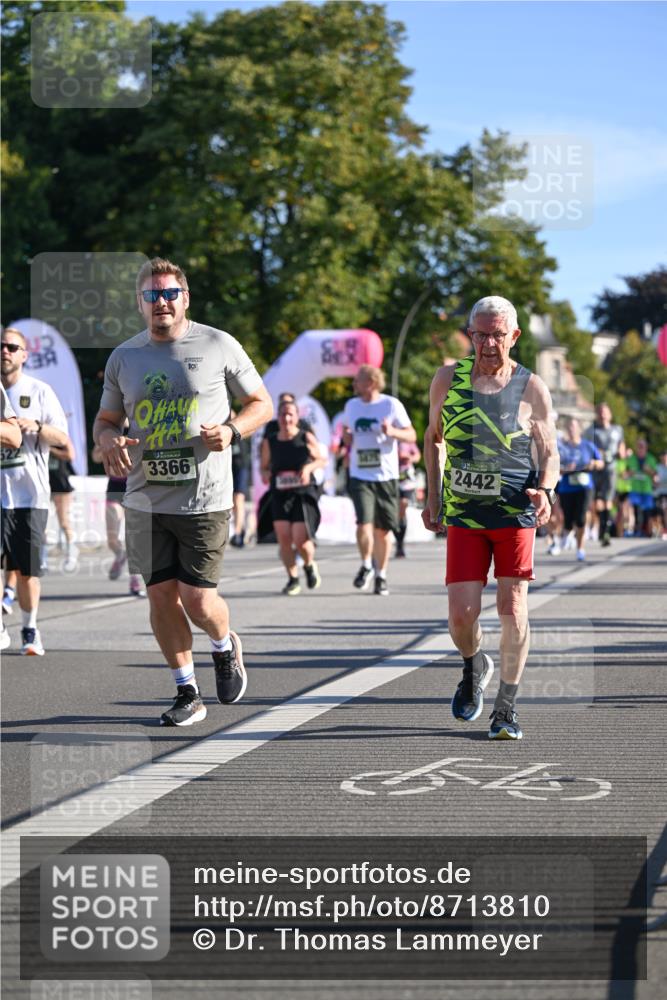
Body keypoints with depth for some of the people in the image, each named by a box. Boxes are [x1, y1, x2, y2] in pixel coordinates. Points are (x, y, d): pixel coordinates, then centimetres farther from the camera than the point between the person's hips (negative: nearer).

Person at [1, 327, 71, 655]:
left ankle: (30, 630, 16)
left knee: (28, 568, 2)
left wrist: (37, 426, -17)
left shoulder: (40, 391, 5)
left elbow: (63, 439, 1)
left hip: (31, 494, -1)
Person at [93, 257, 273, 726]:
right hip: (146, 502, 4)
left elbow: (262, 403, 7)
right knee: (161, 597, 4)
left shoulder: (219, 347, -1)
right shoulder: (124, 357, 8)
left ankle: (225, 648, 28)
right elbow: (106, 419, 18)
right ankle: (188, 694, 20)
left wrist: (231, 430, -13)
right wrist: (110, 441, -6)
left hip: (205, 500, -3)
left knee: (199, 602, -7)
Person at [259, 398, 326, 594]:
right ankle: (293, 579, 12)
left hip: (304, 494, -2)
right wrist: (265, 474, -8)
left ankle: (310, 565, 24)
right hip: (279, 495, 2)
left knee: (301, 540, -10)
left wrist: (309, 467, -11)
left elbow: (322, 460, 8)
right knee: (283, 538, -7)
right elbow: (264, 466, 14)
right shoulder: (269, 443, 3)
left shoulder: (307, 438, -2)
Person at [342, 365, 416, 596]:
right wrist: (346, 437, 2)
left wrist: (392, 432, -20)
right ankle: (366, 565, 9)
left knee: (383, 529, 5)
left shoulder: (392, 405, -3)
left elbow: (411, 436, -1)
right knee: (364, 523, -16)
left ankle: (381, 575, 23)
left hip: (386, 476, -1)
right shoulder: (351, 405, 8)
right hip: (360, 476, 1)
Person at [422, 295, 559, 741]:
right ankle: (474, 668, 30)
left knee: (513, 609, -6)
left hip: (516, 513, -1)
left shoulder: (533, 389, -3)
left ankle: (506, 708, 8)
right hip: (463, 515, 2)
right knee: (462, 614, -5)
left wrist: (545, 491, -19)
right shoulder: (448, 379, 3)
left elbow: (550, 453, 1)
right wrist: (433, 496, 10)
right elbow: (433, 437, 17)